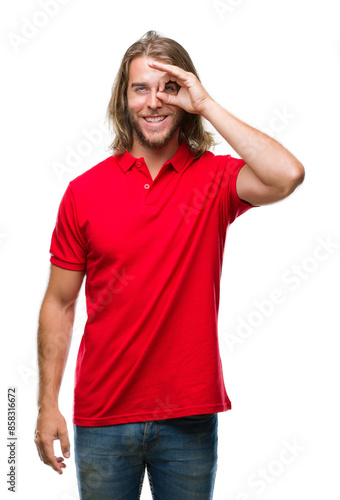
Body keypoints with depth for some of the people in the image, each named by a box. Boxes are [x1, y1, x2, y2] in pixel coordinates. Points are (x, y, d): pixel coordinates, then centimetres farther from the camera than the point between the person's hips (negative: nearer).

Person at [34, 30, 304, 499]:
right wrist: (48, 404, -1)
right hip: (103, 416, 1)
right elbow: (59, 304, 2)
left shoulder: (214, 178, -3)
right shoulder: (84, 191, -1)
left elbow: (287, 176, -25)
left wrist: (206, 104, -18)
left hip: (190, 417, 0)